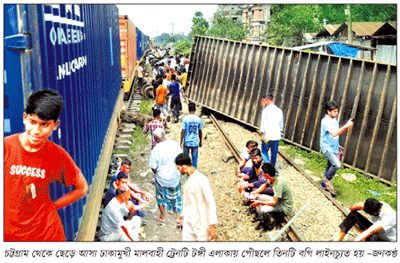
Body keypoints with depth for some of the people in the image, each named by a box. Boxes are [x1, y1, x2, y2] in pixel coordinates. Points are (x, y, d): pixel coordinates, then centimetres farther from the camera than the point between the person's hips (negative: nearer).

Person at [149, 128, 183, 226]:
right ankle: (178, 217, 21)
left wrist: (157, 173, 7)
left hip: (162, 178, -3)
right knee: (176, 196, 19)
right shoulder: (175, 144, -10)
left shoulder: (156, 150, -22)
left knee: (161, 196, 21)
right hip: (175, 176, 3)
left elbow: (153, 168, -14)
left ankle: (163, 217, 36)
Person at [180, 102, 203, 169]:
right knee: (194, 158, 12)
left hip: (187, 142, -1)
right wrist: (200, 141, 15)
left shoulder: (185, 119, -11)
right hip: (195, 142, 1)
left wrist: (181, 142, -2)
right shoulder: (199, 119, -5)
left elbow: (183, 131, -10)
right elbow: (200, 132, 2)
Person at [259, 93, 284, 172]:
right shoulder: (279, 111, 7)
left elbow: (263, 124, -13)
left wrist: (262, 134, -8)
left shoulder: (266, 110, -10)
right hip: (277, 136, 5)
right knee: (274, 153, 13)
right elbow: (281, 125, 14)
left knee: (264, 152, 9)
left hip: (267, 136, -5)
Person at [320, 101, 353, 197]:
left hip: (334, 148, 9)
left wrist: (346, 126, 7)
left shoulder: (335, 120, 10)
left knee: (331, 166, 13)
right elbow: (334, 133, -28)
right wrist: (346, 126, -29)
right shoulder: (325, 121, -17)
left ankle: (324, 184, 26)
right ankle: (327, 179, 3)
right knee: (336, 164, -21)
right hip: (327, 147, -9)